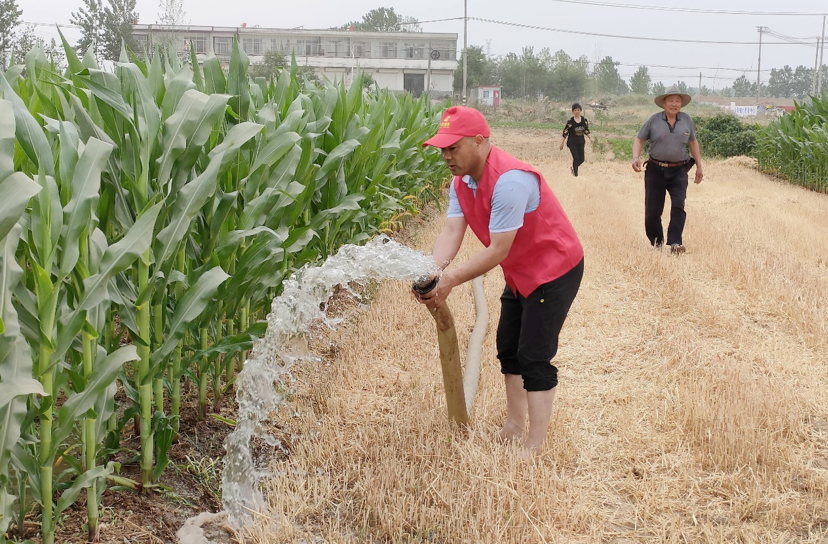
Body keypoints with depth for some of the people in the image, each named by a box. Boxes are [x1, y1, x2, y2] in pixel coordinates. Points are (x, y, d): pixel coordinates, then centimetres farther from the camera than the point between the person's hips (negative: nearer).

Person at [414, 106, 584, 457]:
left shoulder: (509, 181, -33)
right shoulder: (461, 182, -3)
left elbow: (498, 251, -31)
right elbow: (451, 232, -12)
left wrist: (450, 280, -31)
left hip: (555, 270, -9)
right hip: (520, 273, 10)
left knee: (534, 358, -7)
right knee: (508, 351, 16)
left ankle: (535, 446, 3)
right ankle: (513, 429, 32)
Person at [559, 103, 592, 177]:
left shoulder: (584, 120, 2)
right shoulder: (570, 121, -11)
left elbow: (586, 130, 14)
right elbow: (565, 132, -6)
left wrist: (590, 138, 1)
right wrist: (562, 143, -5)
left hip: (581, 142, 5)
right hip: (572, 142, -5)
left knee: (581, 159, 6)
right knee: (576, 158, -14)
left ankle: (573, 168, 34)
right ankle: (575, 174, -1)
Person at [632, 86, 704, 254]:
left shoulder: (687, 120, 6)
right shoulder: (654, 120, 0)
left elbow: (693, 142, 17)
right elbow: (639, 139, 4)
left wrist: (699, 166, 17)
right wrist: (636, 157, -15)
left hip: (678, 172, 1)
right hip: (655, 171, 0)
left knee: (678, 206, -15)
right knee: (652, 210, 3)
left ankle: (675, 243, -19)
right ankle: (656, 243, 19)